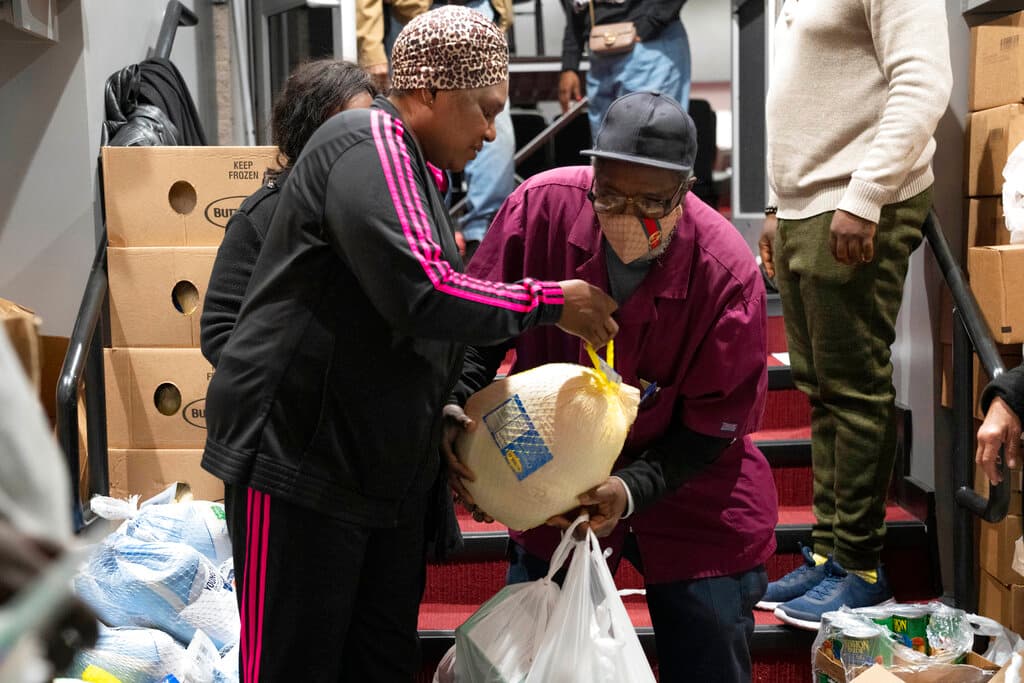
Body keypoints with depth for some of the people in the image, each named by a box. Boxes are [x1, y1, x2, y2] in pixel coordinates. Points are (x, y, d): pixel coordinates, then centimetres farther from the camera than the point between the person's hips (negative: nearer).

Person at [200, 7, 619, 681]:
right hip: (300, 457, -9)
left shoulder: (413, 170, 18)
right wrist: (552, 301, -14)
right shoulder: (368, 143, -13)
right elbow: (421, 294, -26)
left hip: (387, 469, 10)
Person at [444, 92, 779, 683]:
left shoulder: (728, 273, -23)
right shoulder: (542, 207, -19)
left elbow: (714, 424, -15)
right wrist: (455, 412, -24)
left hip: (689, 494, -1)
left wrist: (633, 490, -29)